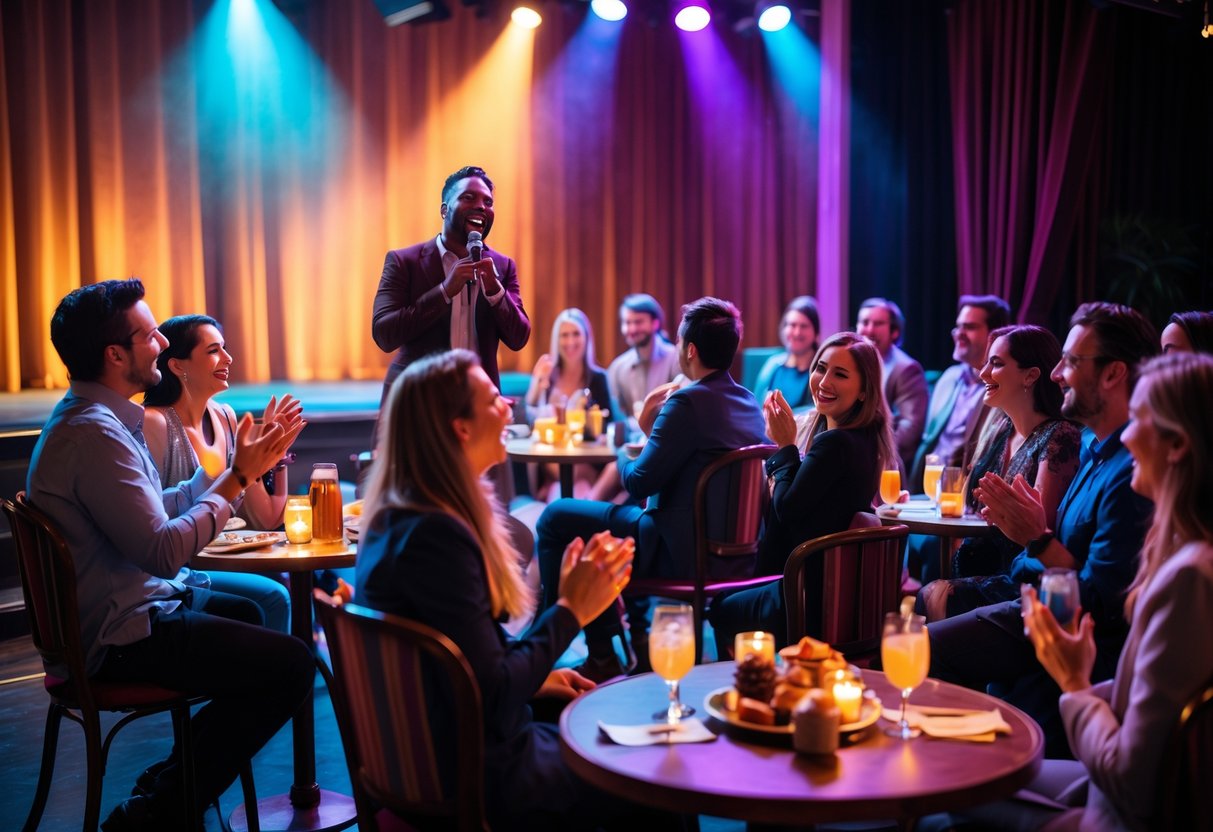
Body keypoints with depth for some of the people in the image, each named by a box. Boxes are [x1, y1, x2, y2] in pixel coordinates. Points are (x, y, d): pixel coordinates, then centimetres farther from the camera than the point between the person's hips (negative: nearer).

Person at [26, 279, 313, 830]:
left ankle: (178, 778, 30)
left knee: (249, 614, 30)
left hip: (129, 608, 11)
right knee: (290, 664, -16)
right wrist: (238, 477, -18)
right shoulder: (94, 433, -23)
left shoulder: (96, 417, 10)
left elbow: (161, 511, 11)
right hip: (120, 635, -11)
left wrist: (238, 466, 7)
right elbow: (165, 552, -28)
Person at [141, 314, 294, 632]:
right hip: (176, 573, -7)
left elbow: (264, 519, 7)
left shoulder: (225, 418, 7)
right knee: (272, 597, -25)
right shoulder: (153, 423, -14)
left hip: (220, 561, 7)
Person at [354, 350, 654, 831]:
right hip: (470, 771, -9)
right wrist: (572, 610, -17)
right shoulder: (436, 534, -28)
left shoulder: (401, 513, 3)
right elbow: (493, 695, -24)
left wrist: (536, 676, 9)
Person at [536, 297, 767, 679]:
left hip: (680, 552, -9)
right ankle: (638, 630, 32)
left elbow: (639, 481, -17)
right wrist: (653, 427, 8)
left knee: (554, 518, 4)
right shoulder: (749, 402, 5)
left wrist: (622, 453, 3)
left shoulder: (686, 402, -21)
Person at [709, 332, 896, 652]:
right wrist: (785, 443, 0)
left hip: (812, 600, -9)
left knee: (722, 611, 21)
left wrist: (785, 445, -8)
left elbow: (787, 508, -18)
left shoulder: (834, 442, -27)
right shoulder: (865, 437, 3)